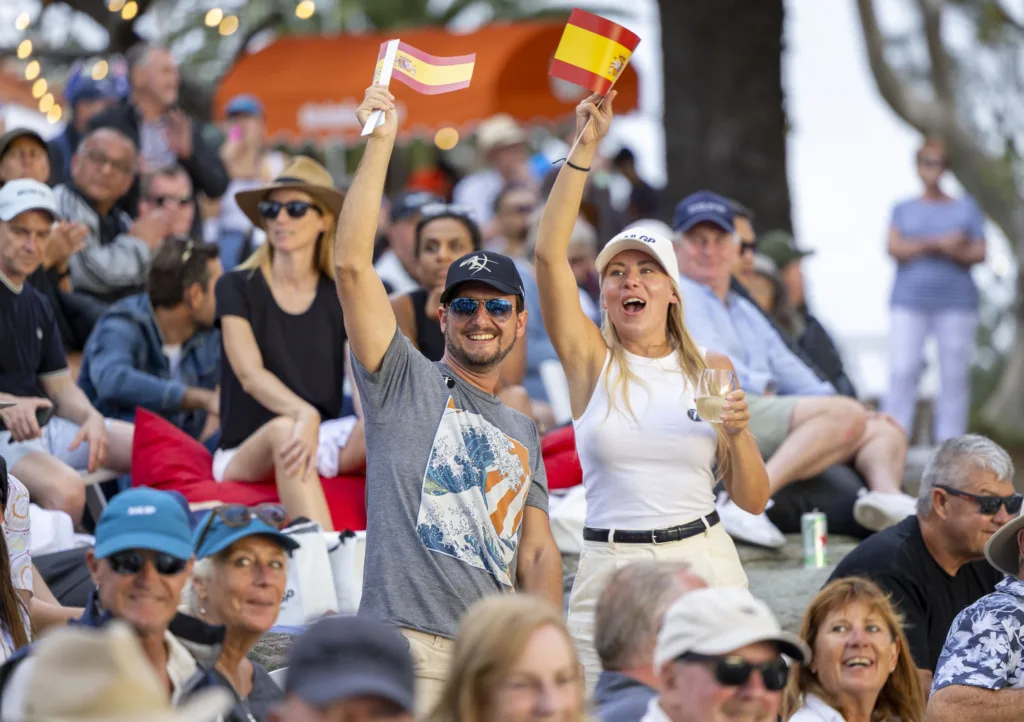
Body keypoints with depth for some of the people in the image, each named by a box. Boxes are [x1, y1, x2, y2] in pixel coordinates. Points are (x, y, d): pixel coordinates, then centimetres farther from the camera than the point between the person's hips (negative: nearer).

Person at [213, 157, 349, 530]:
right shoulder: (237, 287, 2)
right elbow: (250, 374, -13)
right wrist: (305, 415, -34)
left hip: (325, 447, 3)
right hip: (244, 454, -2)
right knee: (283, 429, -37)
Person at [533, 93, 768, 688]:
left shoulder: (713, 370, 7)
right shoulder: (592, 361, 3)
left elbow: (754, 501, 8)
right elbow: (551, 254, -11)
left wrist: (737, 433, -11)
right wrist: (585, 148, -15)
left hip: (704, 562, 1)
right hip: (611, 567, -1)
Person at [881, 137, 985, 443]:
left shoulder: (966, 208, 14)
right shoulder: (903, 209, 16)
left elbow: (979, 254, 3)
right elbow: (895, 248, 0)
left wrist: (922, 247, -13)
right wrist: (939, 244, -11)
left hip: (956, 302, 0)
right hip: (909, 300, 0)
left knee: (955, 375, -4)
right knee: (902, 370, -12)